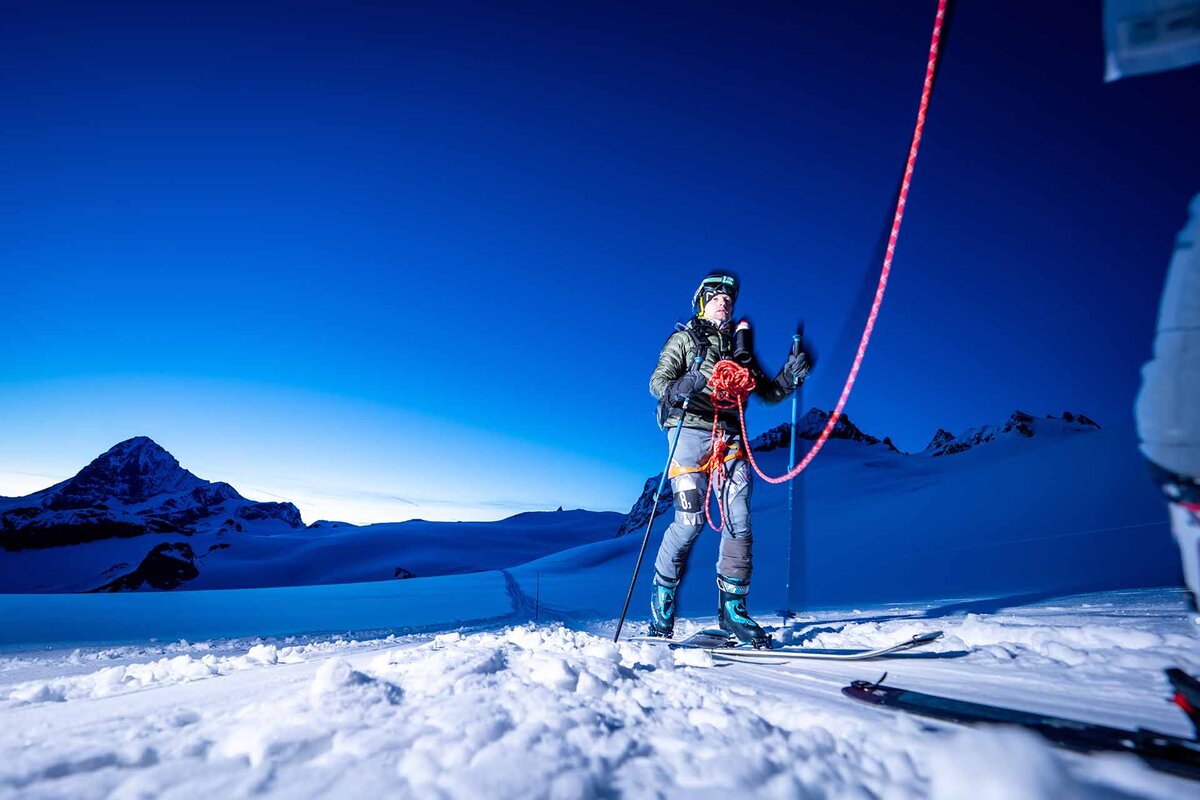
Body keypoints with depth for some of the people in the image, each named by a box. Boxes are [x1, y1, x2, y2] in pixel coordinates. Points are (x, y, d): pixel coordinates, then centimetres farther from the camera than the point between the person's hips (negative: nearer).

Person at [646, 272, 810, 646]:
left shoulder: (740, 345, 22)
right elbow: (657, 381, -3)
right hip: (691, 430, -4)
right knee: (691, 519, -12)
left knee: (739, 522, -6)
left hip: (730, 436, 5)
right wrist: (681, 387, -25)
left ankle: (732, 608, 3)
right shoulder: (684, 338, 9)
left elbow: (767, 392, 19)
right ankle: (662, 599, 7)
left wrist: (790, 376, -1)